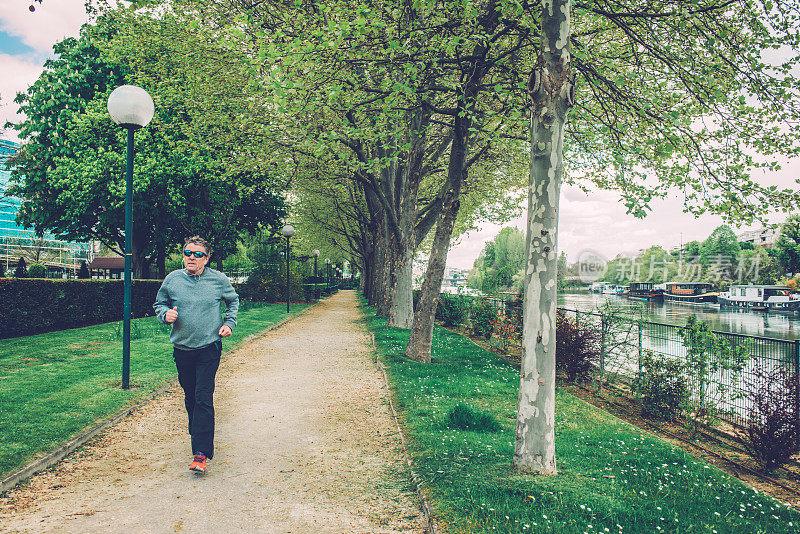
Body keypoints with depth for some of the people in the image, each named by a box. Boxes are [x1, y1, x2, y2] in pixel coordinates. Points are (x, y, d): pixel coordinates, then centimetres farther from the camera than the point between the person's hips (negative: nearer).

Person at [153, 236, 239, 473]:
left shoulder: (218, 280, -2)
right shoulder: (172, 279, 1)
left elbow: (233, 301, 15)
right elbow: (159, 303, 15)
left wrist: (229, 323, 2)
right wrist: (166, 314, -7)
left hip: (209, 349, -3)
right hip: (182, 349, 3)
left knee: (203, 398, -10)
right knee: (190, 397, 15)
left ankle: (201, 453, -11)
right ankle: (197, 433, 39)